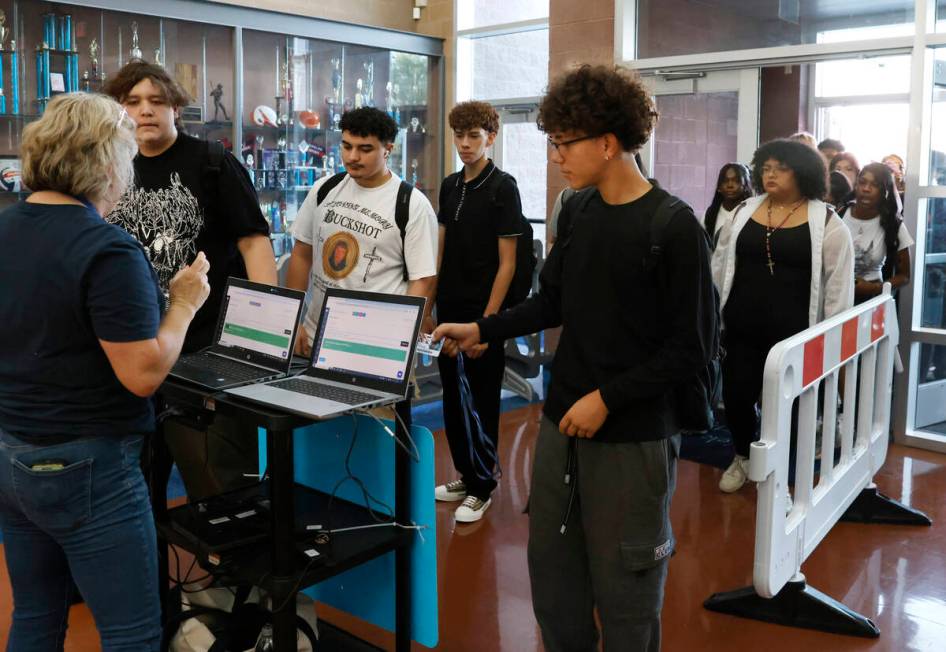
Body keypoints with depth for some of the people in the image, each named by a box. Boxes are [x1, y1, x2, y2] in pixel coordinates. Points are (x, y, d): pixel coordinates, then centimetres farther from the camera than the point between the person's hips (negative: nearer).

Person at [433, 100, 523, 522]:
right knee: (452, 400, 13)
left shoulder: (502, 187, -9)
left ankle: (482, 487, 17)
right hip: (449, 309, 7)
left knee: (480, 404, 3)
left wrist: (487, 322, -16)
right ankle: (464, 476, 28)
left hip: (483, 313, -6)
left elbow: (507, 262, -12)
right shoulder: (450, 186, 10)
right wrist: (429, 305, 10)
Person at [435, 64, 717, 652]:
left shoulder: (674, 228, -15)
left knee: (623, 586, 7)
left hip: (634, 437, -6)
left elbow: (691, 347, -14)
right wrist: (481, 330, 6)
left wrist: (608, 398, -16)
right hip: (563, 423, 7)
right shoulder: (577, 211, 5)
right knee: (551, 567, 17)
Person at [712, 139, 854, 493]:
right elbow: (722, 263, 12)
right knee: (736, 397, 8)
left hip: (792, 333, -3)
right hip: (742, 329, 3)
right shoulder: (744, 212, 6)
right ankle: (742, 457, 35)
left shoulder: (826, 222, -5)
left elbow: (839, 281, -4)